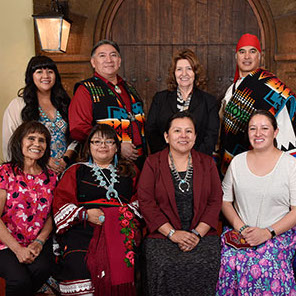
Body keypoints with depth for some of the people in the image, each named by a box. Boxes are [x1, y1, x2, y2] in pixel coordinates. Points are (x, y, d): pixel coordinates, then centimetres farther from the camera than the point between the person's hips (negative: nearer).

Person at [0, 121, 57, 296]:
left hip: (38, 243, 3)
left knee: (42, 268, -27)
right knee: (20, 280, -29)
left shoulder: (50, 177, 9)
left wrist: (39, 242, -7)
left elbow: (50, 216, 11)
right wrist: (18, 249, -15)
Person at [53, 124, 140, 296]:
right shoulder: (76, 171, 19)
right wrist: (85, 214, -5)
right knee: (78, 265, -25)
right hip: (83, 229, -1)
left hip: (121, 228, 1)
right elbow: (61, 203, 10)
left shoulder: (128, 172, 23)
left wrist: (129, 212, -3)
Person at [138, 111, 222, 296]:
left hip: (202, 234, 1)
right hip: (163, 234, -1)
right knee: (165, 267, -27)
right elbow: (146, 202, -2)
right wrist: (172, 233, -11)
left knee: (207, 266, -25)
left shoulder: (207, 163, 13)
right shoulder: (153, 163, 7)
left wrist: (197, 233, -9)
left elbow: (216, 201, 5)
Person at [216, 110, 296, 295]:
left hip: (279, 234, -2)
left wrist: (267, 233, -15)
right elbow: (225, 200, 11)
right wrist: (241, 227, -6)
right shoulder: (237, 162, 9)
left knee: (265, 267, -28)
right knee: (229, 264, -23)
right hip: (239, 234, 2)